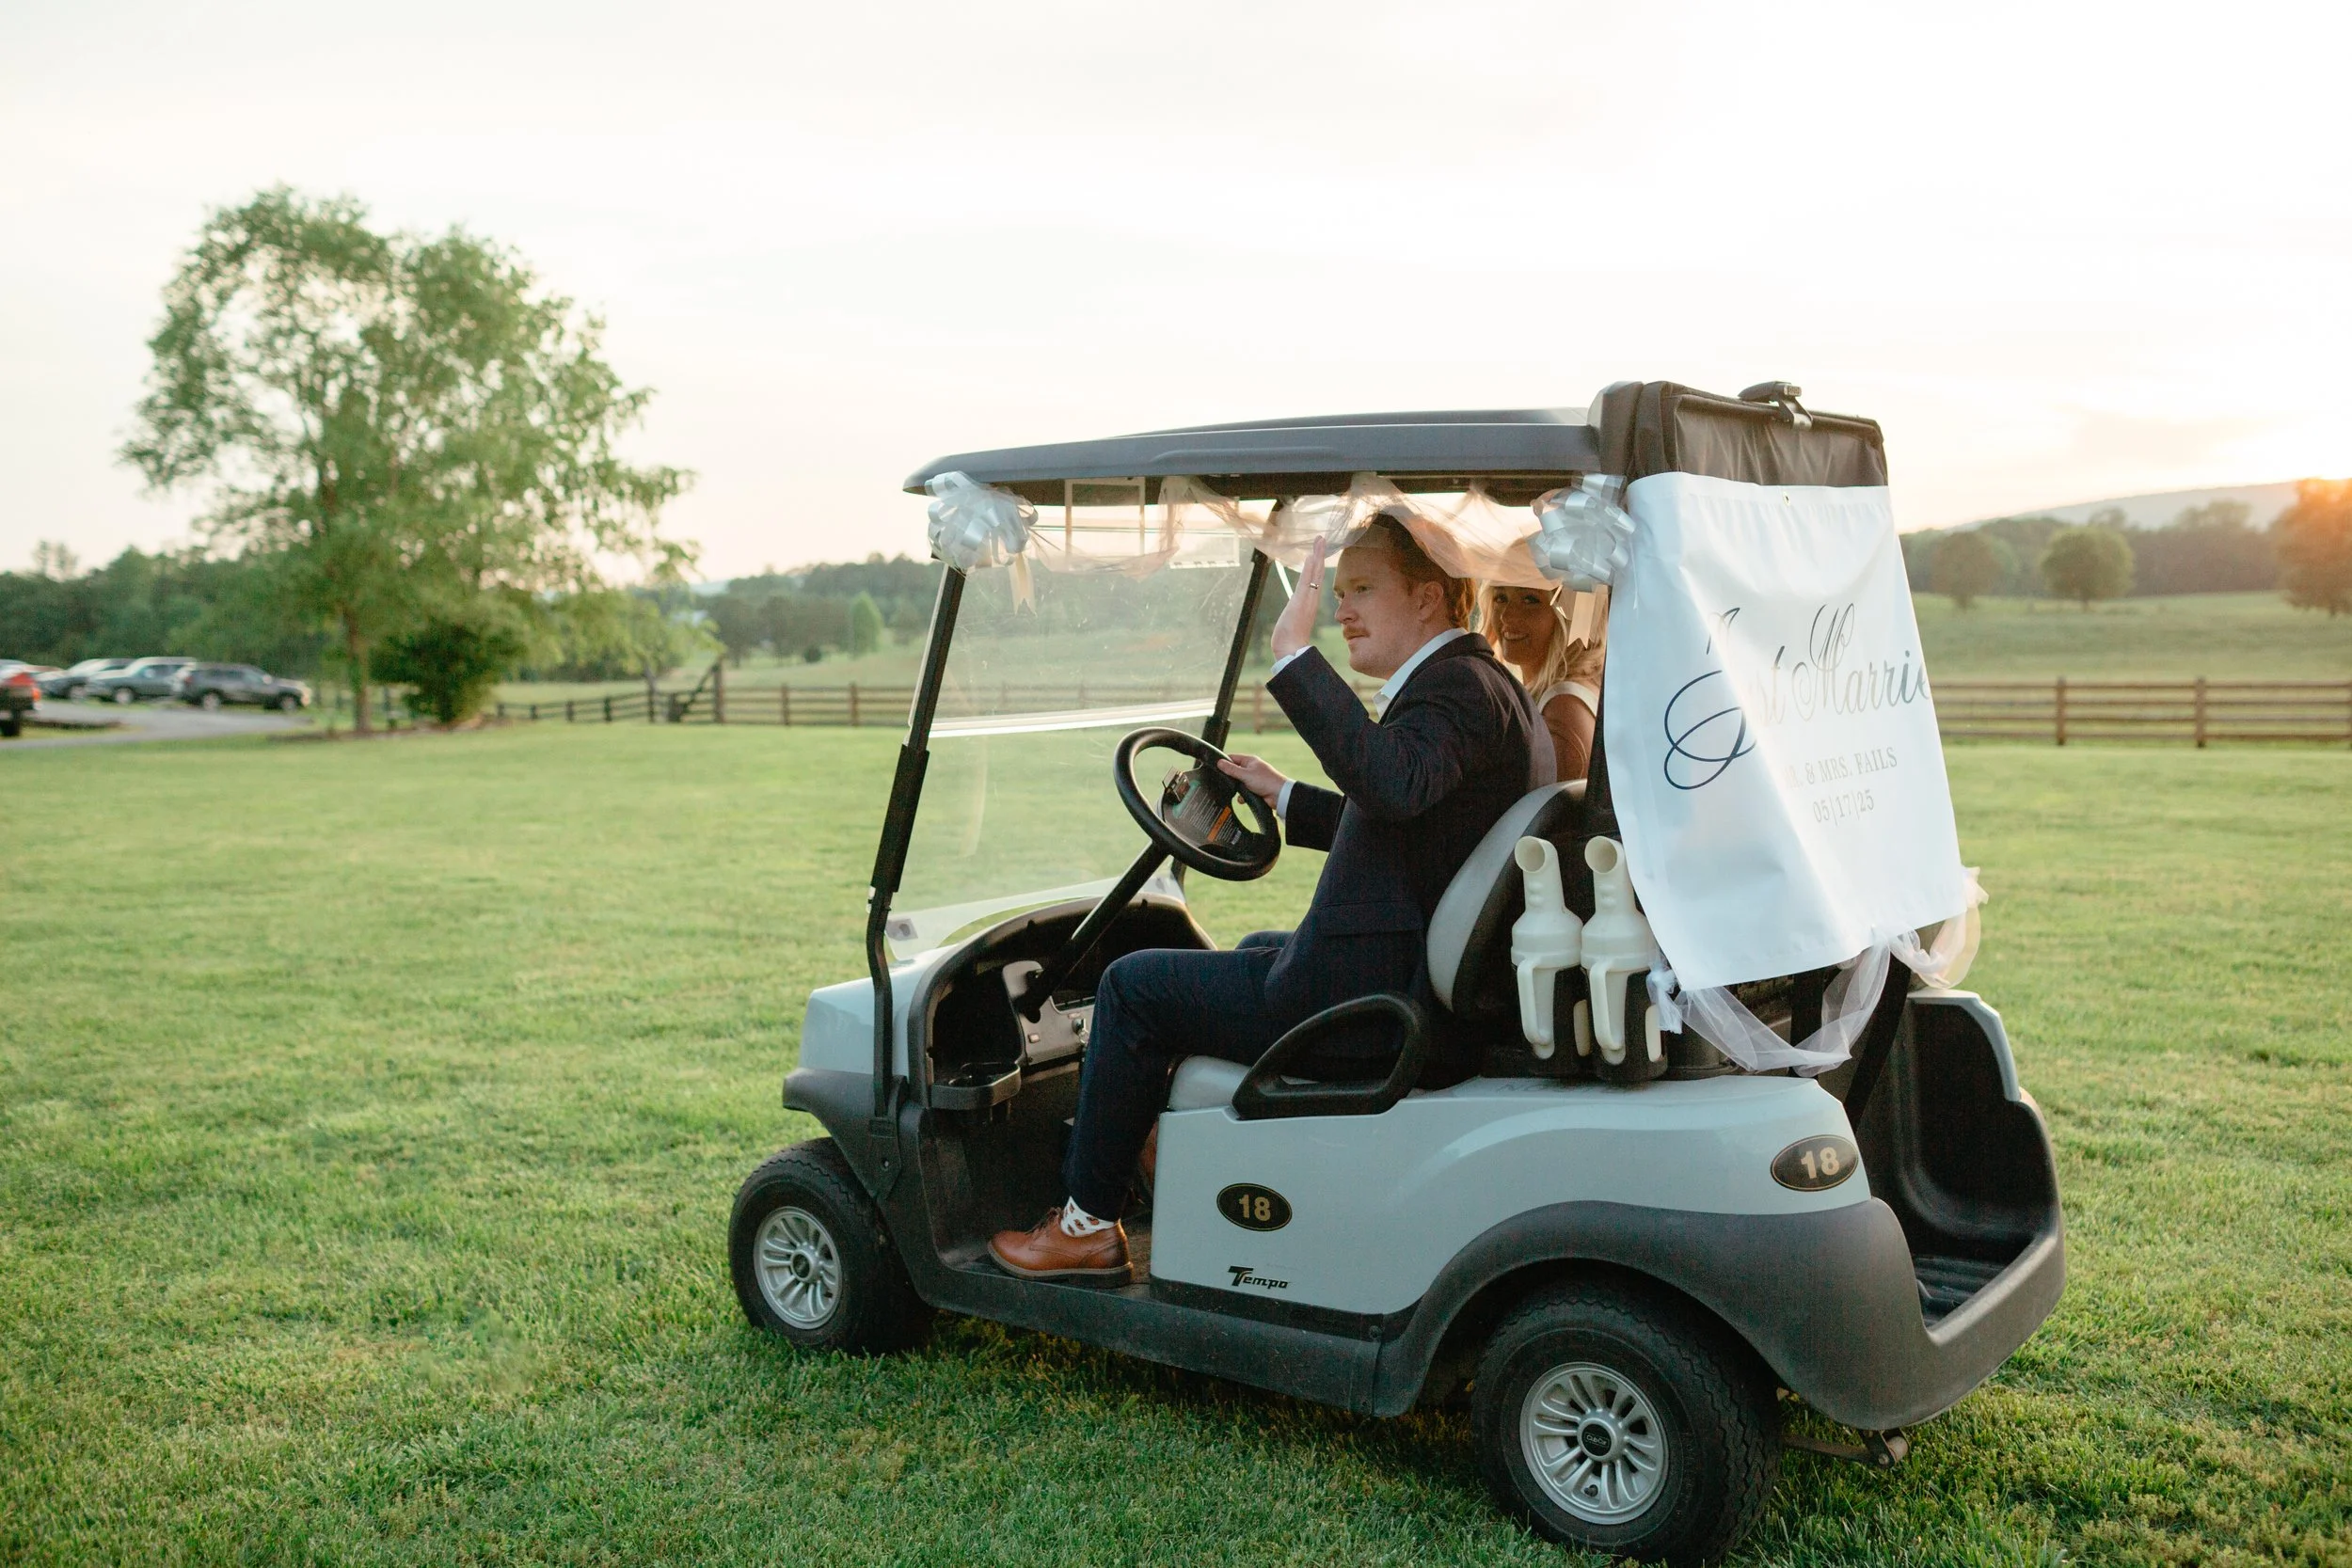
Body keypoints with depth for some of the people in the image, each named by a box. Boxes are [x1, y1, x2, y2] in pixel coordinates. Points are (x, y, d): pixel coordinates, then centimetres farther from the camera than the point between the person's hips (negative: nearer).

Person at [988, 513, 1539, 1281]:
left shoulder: (1461, 685, -19)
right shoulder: (1473, 682, 14)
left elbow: (1392, 785, -41)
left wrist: (1295, 657, -39)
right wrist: (1287, 797, 25)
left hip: (1362, 997, -11)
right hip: (1413, 974, 11)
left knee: (1133, 987, 0)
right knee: (1257, 949, 36)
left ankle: (1088, 1224, 13)